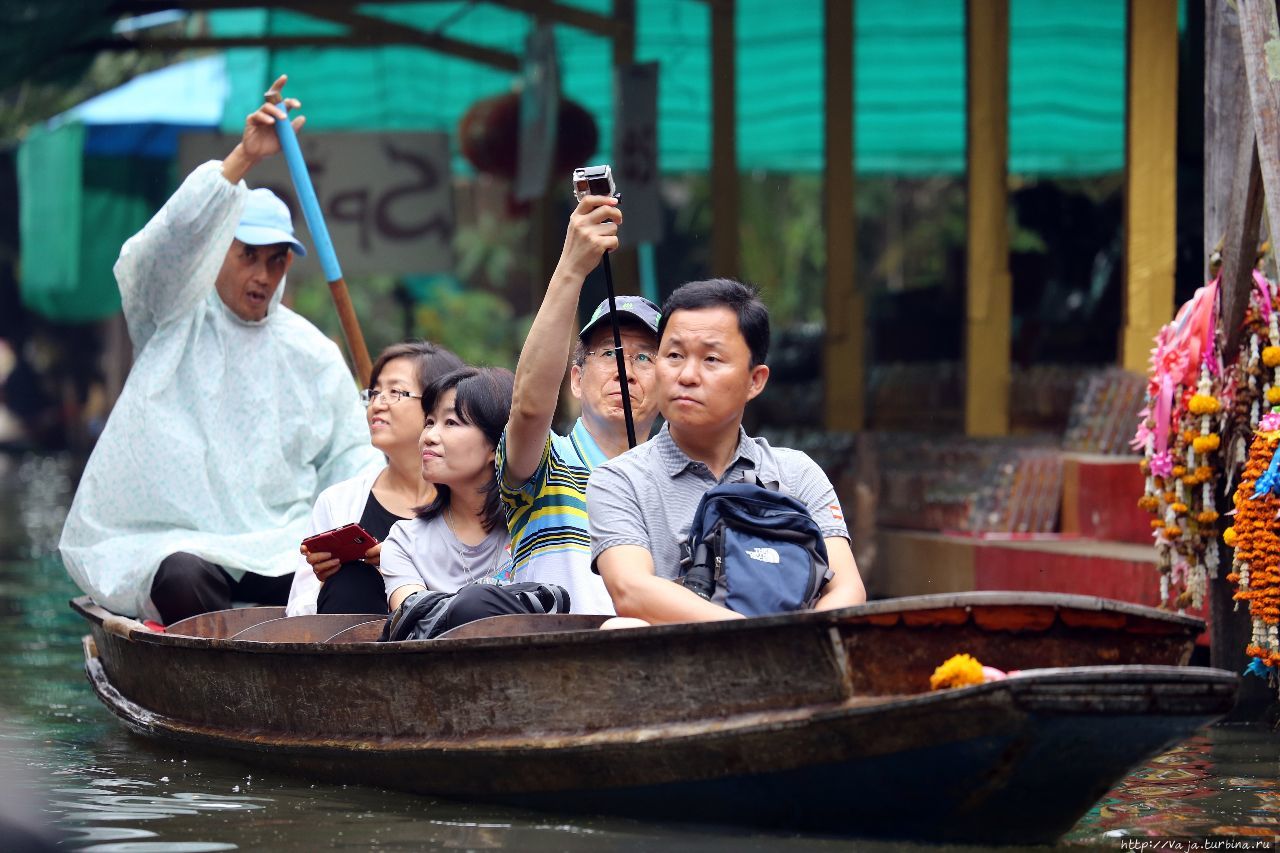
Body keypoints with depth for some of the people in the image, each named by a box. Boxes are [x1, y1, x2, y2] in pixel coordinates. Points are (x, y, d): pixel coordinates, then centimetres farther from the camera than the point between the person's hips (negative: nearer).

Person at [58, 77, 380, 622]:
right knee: (184, 580, -37)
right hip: (168, 544, -3)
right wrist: (243, 159, -28)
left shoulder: (314, 353, 17)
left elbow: (349, 459, 16)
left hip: (280, 547, 3)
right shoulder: (176, 316, 6)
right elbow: (172, 242, -15)